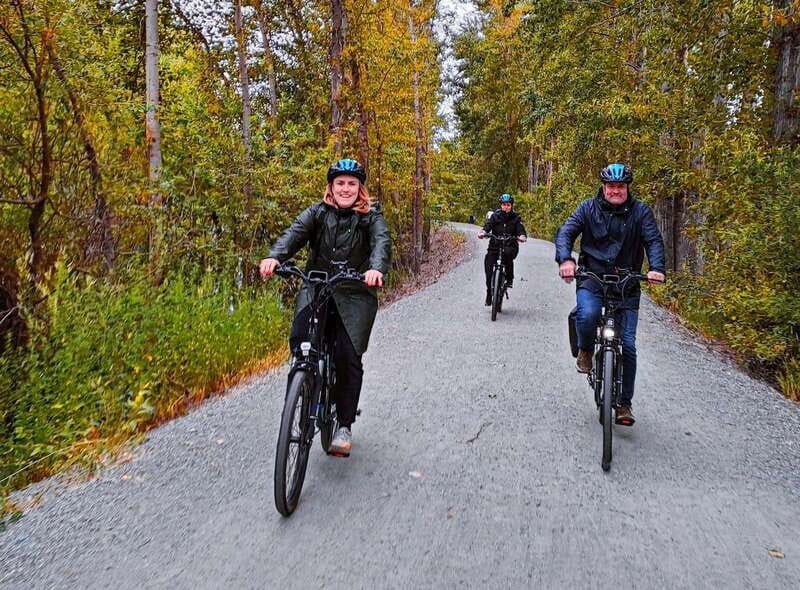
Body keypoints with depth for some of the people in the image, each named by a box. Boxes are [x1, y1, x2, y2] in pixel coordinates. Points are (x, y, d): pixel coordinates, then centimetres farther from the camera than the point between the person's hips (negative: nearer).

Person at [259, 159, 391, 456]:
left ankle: (344, 425, 6)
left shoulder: (371, 217, 2)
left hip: (355, 295, -1)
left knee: (348, 356, -11)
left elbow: (382, 242, -17)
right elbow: (295, 233, -12)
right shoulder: (317, 212, 6)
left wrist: (377, 268, -41)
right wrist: (274, 257, -34)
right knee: (300, 339, -23)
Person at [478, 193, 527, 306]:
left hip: (510, 246, -1)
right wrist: (482, 233, -34)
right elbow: (487, 226, -11)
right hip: (495, 246, 1)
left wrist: (522, 237, -33)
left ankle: (509, 279, -16)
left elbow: (522, 231, -8)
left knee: (508, 253, -36)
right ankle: (489, 292, 10)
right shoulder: (494, 216, 2)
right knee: (488, 265, -11)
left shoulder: (516, 218, 2)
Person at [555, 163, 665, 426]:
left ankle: (624, 403, 11)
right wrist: (565, 259, -29)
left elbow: (654, 240, -7)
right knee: (587, 314, -34)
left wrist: (656, 268, -28)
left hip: (627, 285, 1)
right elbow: (566, 232, -8)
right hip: (592, 279, -1)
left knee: (628, 345, -3)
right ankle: (585, 350, 1)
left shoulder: (640, 211, 2)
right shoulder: (589, 208, 2)